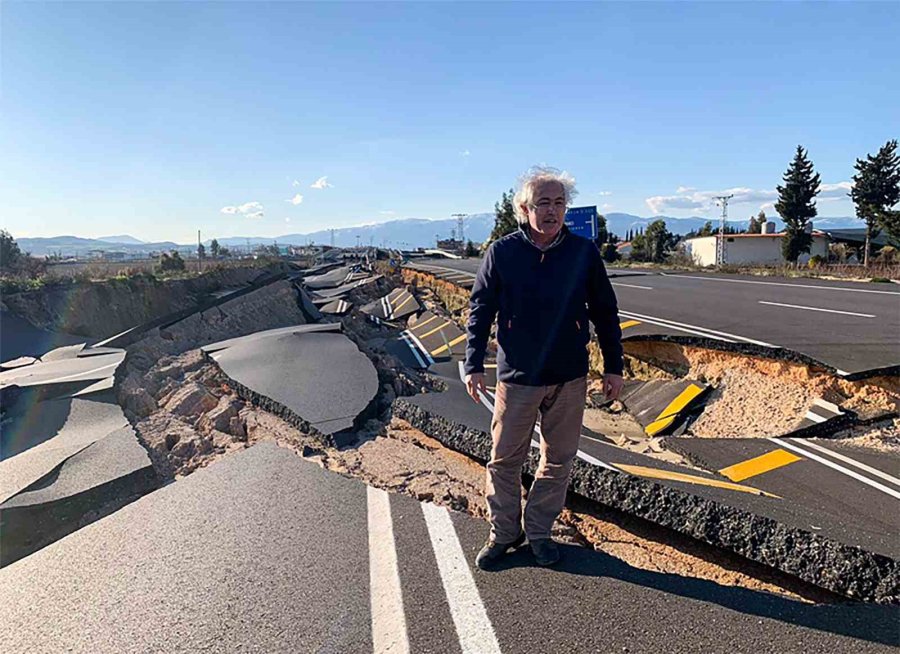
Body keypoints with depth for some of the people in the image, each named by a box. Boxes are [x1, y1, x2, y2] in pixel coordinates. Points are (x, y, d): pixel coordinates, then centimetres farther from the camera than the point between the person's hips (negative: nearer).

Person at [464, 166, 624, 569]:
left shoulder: (584, 253, 0)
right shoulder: (502, 252, -4)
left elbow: (605, 313, 7)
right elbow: (480, 309, 2)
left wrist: (613, 366, 6)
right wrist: (473, 364, -3)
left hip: (570, 377, 2)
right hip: (517, 376, -1)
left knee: (558, 460, 12)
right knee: (505, 459, 7)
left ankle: (539, 532, 30)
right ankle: (504, 532, 27)